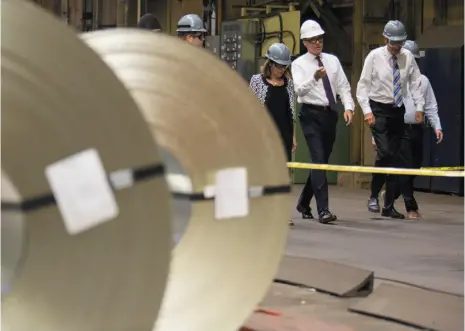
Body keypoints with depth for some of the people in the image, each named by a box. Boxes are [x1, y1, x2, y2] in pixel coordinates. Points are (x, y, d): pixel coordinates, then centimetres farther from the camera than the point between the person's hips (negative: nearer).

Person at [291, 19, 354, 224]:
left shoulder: (332, 61, 10)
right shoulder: (299, 64, -4)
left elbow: (343, 86, 6)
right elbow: (299, 90, -19)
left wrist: (348, 106, -11)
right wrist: (314, 78, -37)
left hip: (330, 114, 5)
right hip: (311, 114, -5)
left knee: (323, 161, 12)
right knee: (318, 160, -15)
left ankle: (304, 203, 30)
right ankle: (323, 210, -19)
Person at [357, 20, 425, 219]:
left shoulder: (408, 57, 2)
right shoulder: (375, 56, -6)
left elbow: (415, 83, 7)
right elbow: (363, 84, -6)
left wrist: (419, 107, -3)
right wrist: (367, 110, -15)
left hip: (398, 111, 4)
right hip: (378, 109, -4)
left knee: (394, 157, 4)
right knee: (384, 152, -20)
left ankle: (389, 206, 11)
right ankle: (374, 195, -2)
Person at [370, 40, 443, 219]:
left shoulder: (423, 81, 11)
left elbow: (431, 107, 12)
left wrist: (437, 126, -2)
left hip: (417, 130, 5)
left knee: (414, 168, 9)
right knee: (406, 168, -11)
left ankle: (391, 199, 27)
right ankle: (411, 208, -5)